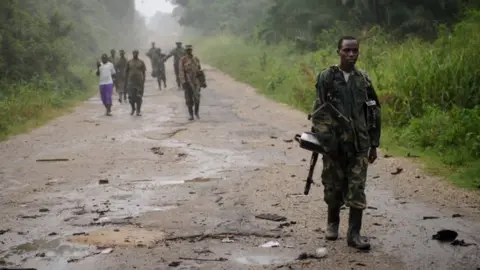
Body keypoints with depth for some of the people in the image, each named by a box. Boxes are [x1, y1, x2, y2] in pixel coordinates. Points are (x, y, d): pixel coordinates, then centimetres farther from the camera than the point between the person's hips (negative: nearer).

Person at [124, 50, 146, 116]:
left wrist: (143, 82, -3)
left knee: (139, 97, 0)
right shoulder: (129, 62, 7)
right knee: (131, 97, -1)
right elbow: (126, 72, 10)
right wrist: (126, 82, 5)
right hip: (131, 81, 1)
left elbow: (144, 72, 4)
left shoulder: (141, 62, 4)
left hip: (139, 81, -1)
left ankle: (138, 111, 8)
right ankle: (133, 109, 22)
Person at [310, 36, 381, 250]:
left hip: (359, 144, 1)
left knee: (357, 188, -4)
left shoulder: (363, 79, 7)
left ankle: (354, 233, 1)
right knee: (333, 186, 9)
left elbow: (374, 112, 11)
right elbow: (318, 111, -3)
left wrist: (374, 144, 9)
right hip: (334, 142, -1)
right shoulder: (326, 78, -1)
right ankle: (332, 222, 32)